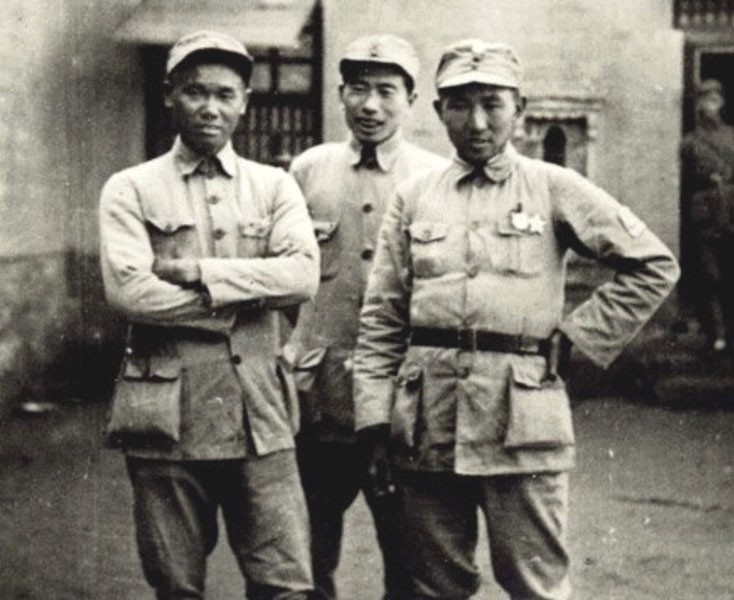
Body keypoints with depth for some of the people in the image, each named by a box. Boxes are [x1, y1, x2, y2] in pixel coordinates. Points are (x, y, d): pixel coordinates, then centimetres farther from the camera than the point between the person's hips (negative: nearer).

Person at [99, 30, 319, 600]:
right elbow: (128, 290, -13)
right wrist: (245, 295, -9)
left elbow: (303, 273, -7)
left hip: (259, 412, 1)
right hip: (168, 413, -1)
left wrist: (197, 271, -12)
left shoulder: (274, 186, 10)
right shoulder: (131, 190, 3)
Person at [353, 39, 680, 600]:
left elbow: (655, 266, 3)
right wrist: (375, 422, 0)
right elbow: (381, 321, 8)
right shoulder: (412, 198, 9)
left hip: (522, 418, -2)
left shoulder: (555, 189, 2)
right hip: (426, 422, 3)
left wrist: (577, 339, -2)